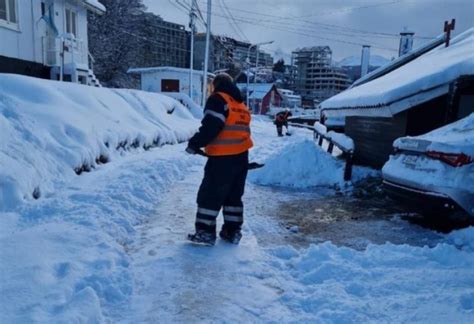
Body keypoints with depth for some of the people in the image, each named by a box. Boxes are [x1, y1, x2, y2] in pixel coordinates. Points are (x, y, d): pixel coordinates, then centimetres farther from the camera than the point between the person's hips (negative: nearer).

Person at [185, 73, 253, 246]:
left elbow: (210, 126, -18)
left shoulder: (218, 99, -6)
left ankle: (205, 232, 5)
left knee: (210, 194, 1)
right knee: (234, 195, 15)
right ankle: (233, 231, 19)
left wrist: (195, 143, -9)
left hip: (223, 157, -8)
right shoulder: (241, 104, 19)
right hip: (241, 156, 8)